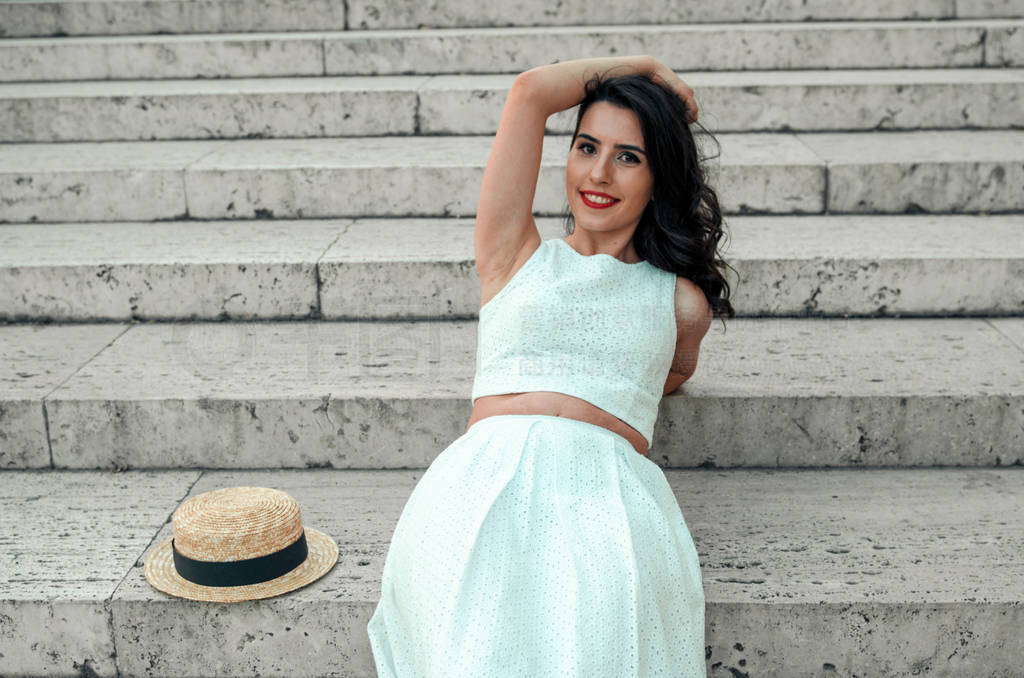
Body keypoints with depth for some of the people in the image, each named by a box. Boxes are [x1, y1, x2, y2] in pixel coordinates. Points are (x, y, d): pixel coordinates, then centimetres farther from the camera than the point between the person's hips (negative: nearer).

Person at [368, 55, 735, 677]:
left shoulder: (681, 301, 21)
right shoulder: (516, 254, 19)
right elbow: (532, 91, 14)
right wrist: (647, 67, 26)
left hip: (606, 486, 1)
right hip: (487, 479, 0)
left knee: (597, 625, -35)